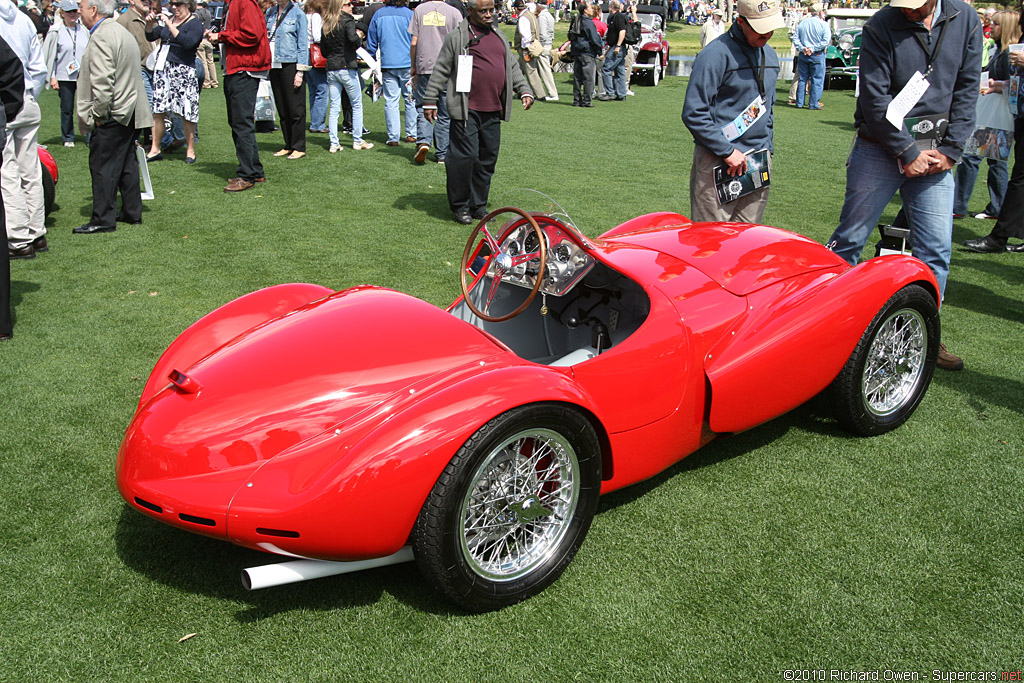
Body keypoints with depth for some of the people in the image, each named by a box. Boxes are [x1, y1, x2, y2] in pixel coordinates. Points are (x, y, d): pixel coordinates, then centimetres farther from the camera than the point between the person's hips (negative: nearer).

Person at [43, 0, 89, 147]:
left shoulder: (84, 30, 6)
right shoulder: (56, 31, -2)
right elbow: (49, 55, 0)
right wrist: (52, 77, -4)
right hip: (64, 77, -1)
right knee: (67, 109, 5)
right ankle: (68, 138, 19)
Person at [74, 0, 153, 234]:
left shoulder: (101, 37, -16)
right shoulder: (122, 32, 17)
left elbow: (102, 81, -23)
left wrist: (98, 114, -15)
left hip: (111, 115, -10)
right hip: (129, 113, 10)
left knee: (102, 166, -4)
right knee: (126, 163, 15)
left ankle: (103, 219, -1)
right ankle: (132, 212, 22)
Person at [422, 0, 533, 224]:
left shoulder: (500, 38, 18)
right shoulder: (456, 38, 0)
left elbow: (513, 68, 25)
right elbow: (441, 71, 0)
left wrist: (524, 91, 13)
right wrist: (430, 100, -3)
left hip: (493, 112, 6)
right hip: (467, 111, -6)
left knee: (488, 159, 8)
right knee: (465, 156, -9)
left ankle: (478, 204, 20)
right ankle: (460, 206, 6)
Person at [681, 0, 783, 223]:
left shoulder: (770, 56, 15)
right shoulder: (715, 54, -11)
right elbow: (693, 113, -14)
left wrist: (767, 149, 15)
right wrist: (727, 151, -16)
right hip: (717, 161, -7)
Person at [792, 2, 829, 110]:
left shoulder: (802, 23, 7)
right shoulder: (823, 25, -6)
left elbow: (795, 39, 3)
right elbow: (825, 41, -15)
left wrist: (802, 48, -6)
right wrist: (813, 49, -13)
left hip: (802, 55, 4)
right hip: (817, 56, -4)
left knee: (802, 79, 11)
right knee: (817, 80, 2)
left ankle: (799, 103, 12)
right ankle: (813, 104, 0)